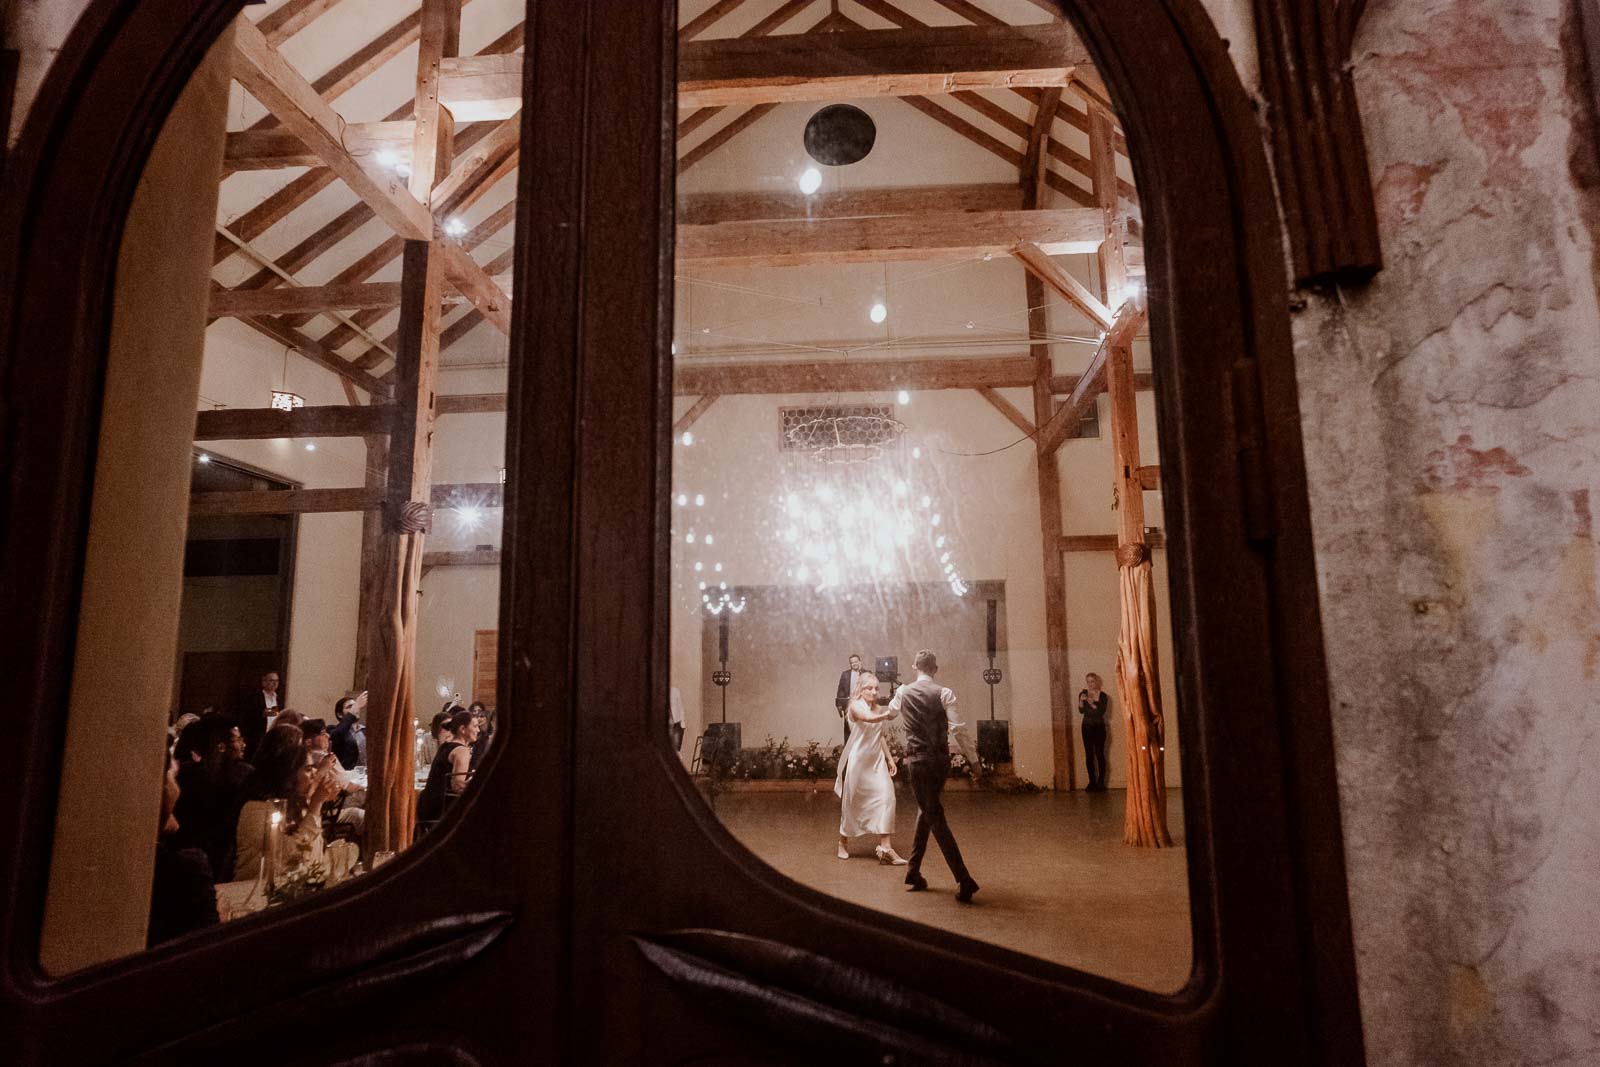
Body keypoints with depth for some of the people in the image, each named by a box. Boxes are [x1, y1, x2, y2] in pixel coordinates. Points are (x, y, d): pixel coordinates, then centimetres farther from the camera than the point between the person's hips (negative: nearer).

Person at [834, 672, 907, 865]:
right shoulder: (856, 706, -10)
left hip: (876, 760, 6)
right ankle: (843, 842, 28)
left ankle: (884, 846, -12)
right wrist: (887, 715, -51)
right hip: (858, 760, -6)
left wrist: (889, 758, 12)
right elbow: (869, 718, -32)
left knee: (885, 796, -11)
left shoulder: (877, 709, 11)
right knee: (853, 801, 7)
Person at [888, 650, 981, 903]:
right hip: (941, 760, 2)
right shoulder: (944, 693, -5)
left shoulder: (903, 693, 2)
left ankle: (964, 880, -9)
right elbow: (957, 728, -12)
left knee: (935, 817, 0)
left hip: (917, 760, -1)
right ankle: (913, 871, 29)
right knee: (927, 810, 20)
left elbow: (890, 711, 25)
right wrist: (973, 758, -3)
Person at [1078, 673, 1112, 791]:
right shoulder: (1083, 693, 4)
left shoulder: (1102, 695, -4)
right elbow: (1081, 711, -5)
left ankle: (1101, 783, 0)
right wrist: (1081, 700, -21)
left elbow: (1102, 711, -14)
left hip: (1099, 727, -3)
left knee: (1099, 754, -5)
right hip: (1087, 727, 3)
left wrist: (1092, 704, -27)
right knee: (1089, 755, 4)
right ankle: (1092, 782, 10)